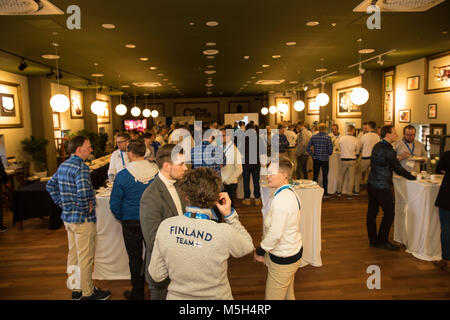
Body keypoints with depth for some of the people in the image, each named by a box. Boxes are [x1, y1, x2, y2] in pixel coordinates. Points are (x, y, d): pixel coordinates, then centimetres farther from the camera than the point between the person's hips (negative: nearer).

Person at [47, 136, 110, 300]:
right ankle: (88, 292, 19)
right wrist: (86, 207, -19)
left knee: (73, 254, 19)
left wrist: (62, 203, 14)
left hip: (68, 217, 9)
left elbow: (51, 186, 17)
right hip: (83, 219, -9)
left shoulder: (63, 165, 8)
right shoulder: (81, 167, -21)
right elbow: (83, 191, -36)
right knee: (85, 257, 5)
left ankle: (76, 289, 34)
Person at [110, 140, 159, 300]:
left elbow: (114, 205, -8)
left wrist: (122, 218, 10)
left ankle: (137, 293, 28)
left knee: (135, 258, 13)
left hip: (131, 223, -2)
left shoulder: (123, 176, -15)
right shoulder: (156, 171, -8)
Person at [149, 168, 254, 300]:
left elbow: (156, 275, -9)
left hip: (176, 295, 2)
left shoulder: (165, 226, -19)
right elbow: (248, 246, -5)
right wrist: (229, 214, -9)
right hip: (214, 296, -1)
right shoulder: (224, 233, -28)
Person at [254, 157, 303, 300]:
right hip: (294, 250, 10)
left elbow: (275, 233, -28)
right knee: (288, 294, 25)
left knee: (273, 296, 6)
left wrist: (260, 251, -12)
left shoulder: (281, 199, -27)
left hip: (283, 259, -10)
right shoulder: (290, 192, 3)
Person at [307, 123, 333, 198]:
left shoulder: (313, 137, -1)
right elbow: (331, 149, -11)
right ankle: (325, 193, 11)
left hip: (316, 159, 2)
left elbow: (308, 148, -5)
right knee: (325, 176, 6)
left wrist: (312, 155, 2)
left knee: (315, 176, 11)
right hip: (325, 159, -2)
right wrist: (328, 154, 9)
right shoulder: (328, 137, -9)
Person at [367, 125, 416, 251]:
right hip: (382, 187, -9)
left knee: (372, 212, 12)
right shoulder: (388, 150, -17)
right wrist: (413, 177, -1)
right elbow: (398, 169, -12)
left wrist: (398, 157, 17)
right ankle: (382, 241, 10)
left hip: (372, 184, 9)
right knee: (389, 213, 3)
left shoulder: (377, 146, 10)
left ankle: (373, 240, 22)